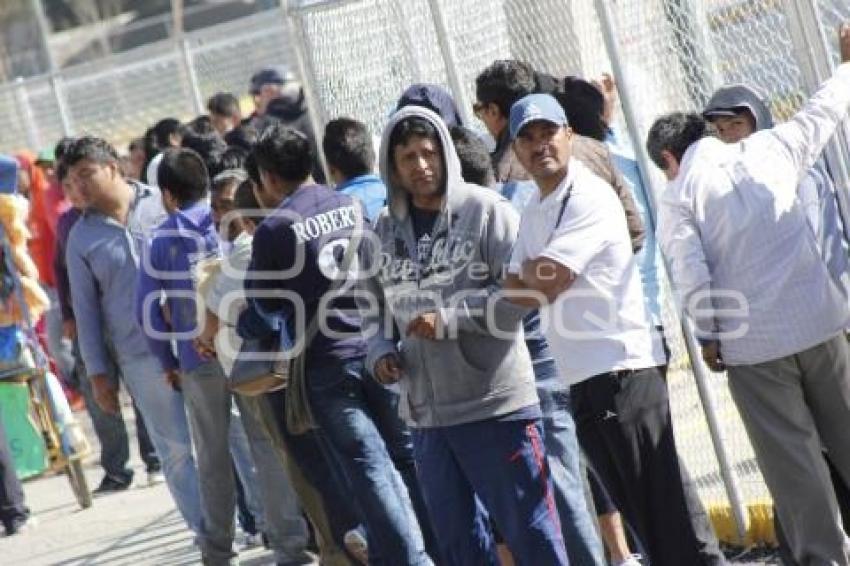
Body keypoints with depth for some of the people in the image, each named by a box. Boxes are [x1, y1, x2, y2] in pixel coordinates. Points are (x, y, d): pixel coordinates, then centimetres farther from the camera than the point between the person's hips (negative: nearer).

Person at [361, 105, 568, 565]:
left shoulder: (486, 211, -6)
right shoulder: (384, 232, 9)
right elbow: (372, 301, 20)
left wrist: (449, 320, -18)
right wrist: (380, 349, 1)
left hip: (497, 405, -5)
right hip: (425, 412, 6)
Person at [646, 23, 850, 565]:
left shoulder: (678, 196, -2)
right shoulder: (768, 150, 6)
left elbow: (690, 274, -10)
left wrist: (709, 335, 4)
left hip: (749, 342, -3)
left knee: (792, 459, 2)